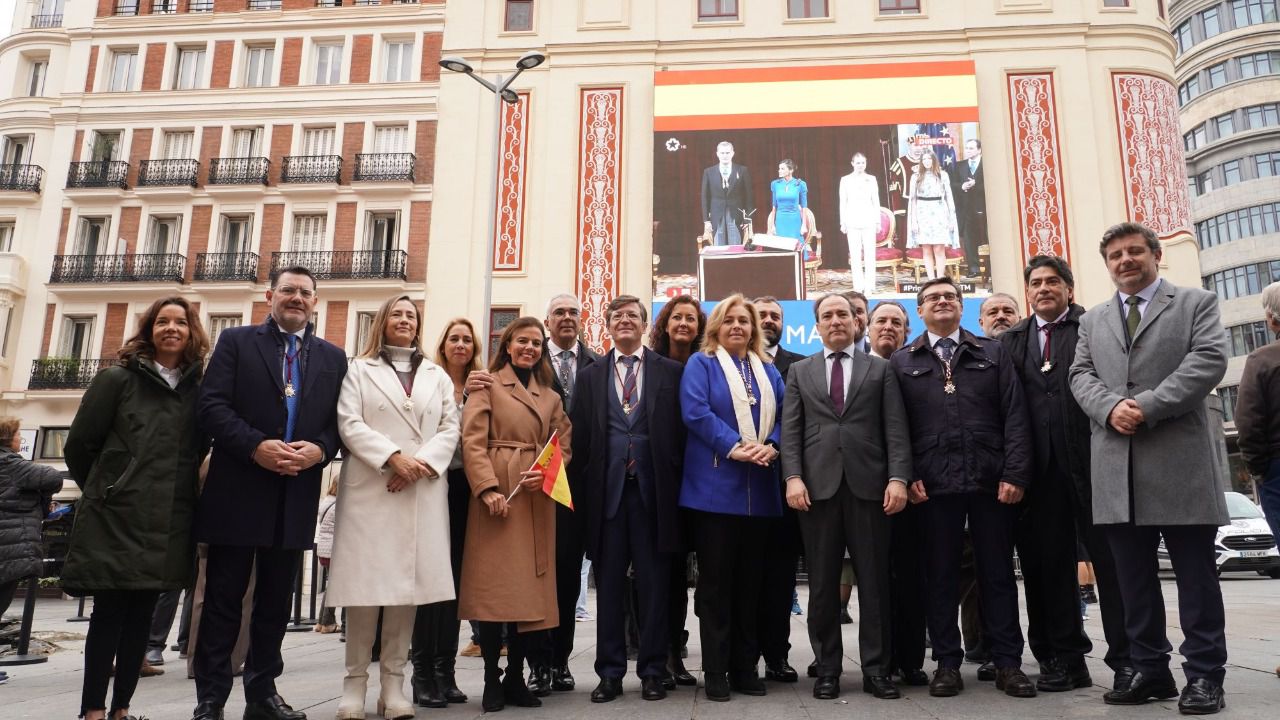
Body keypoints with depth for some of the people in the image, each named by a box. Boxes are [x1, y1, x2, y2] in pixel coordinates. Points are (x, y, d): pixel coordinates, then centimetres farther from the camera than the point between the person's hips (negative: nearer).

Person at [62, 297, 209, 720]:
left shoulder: (200, 390, 9)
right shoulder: (118, 380, 0)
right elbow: (79, 444, 2)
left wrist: (177, 493, 8)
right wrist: (103, 492, 8)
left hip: (170, 524, 3)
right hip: (116, 517, -3)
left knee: (142, 614, 8)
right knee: (109, 611, 1)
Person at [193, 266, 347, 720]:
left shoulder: (333, 357, 12)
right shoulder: (236, 342, 5)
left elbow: (339, 422, 7)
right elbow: (212, 406, -6)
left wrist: (319, 449, -13)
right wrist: (256, 446, -18)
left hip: (296, 496, 3)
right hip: (238, 492, -3)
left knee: (276, 602, 12)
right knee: (223, 600, 5)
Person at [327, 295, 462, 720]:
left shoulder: (437, 376, 19)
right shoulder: (360, 370, 11)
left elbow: (450, 428, 9)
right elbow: (349, 424, -2)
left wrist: (422, 463, -9)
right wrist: (393, 456, -14)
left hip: (424, 491, 2)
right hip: (370, 488, -2)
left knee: (410, 584, 0)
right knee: (365, 582, -4)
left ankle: (393, 682, 7)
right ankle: (355, 681, 7)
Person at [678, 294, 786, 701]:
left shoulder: (768, 371, 17)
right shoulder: (700, 365, 4)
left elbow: (784, 415, 8)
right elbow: (695, 412, -11)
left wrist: (771, 446, -12)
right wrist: (734, 447, -19)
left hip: (759, 488, 5)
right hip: (715, 486, -4)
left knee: (749, 580, 10)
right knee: (715, 580, 0)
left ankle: (746, 667, 19)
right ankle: (715, 671, 8)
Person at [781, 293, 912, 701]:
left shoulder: (880, 369, 12)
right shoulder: (800, 372, 14)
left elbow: (895, 429, 3)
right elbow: (791, 430, 6)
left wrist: (898, 477, -9)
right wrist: (793, 477, -7)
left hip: (869, 484, 0)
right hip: (818, 485, 1)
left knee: (874, 580, 3)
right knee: (822, 583, 5)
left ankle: (876, 669, 13)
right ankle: (827, 669, 14)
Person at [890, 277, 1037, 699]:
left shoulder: (993, 353, 11)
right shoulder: (902, 362, 9)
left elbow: (1014, 416, 3)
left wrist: (1015, 473, -7)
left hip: (991, 480, 1)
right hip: (932, 484, 0)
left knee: (998, 573, 8)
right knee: (940, 576, 5)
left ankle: (1008, 663, 17)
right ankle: (947, 663, 15)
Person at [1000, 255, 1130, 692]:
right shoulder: (1011, 341, 14)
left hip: (1092, 460, -3)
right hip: (1040, 467, 4)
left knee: (1111, 557, 2)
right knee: (1048, 564, 7)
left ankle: (1127, 658, 11)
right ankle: (1065, 658, 17)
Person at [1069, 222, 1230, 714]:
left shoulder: (1197, 303, 8)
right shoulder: (1093, 321, 20)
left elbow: (1209, 360, -7)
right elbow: (1081, 374, 9)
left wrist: (1149, 406, -17)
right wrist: (1110, 407, -12)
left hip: (1181, 460, -4)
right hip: (1116, 467, 4)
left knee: (1195, 575, 2)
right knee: (1133, 579, 9)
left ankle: (1204, 674, 12)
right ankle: (1149, 670, 18)